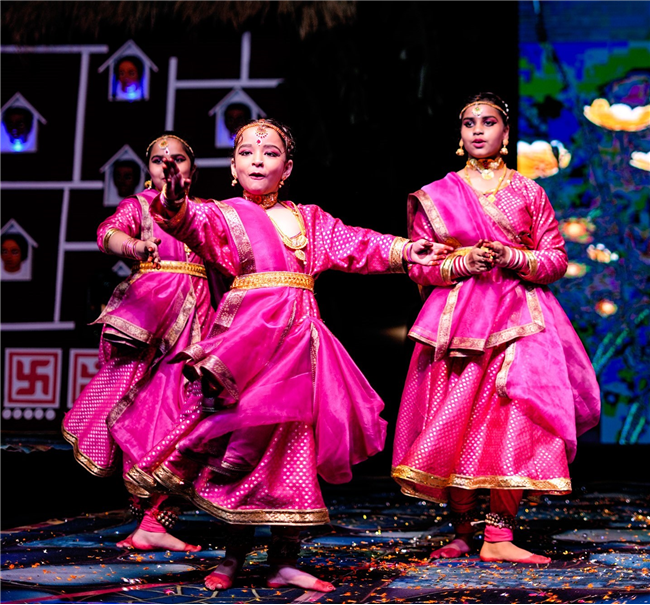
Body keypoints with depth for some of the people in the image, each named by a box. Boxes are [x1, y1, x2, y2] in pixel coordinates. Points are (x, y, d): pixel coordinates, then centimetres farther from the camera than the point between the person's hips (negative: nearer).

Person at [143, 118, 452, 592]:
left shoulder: (308, 219, 20)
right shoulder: (226, 215, 5)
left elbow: (354, 245, 18)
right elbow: (197, 226, -15)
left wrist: (403, 251, 7)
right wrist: (176, 209, -38)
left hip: (299, 336, 4)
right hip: (249, 333, -4)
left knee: (294, 443, 4)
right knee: (249, 443, -6)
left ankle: (285, 560, 11)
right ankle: (234, 556, 8)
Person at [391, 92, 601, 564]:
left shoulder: (528, 191, 10)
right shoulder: (437, 196, 10)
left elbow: (557, 258, 7)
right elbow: (418, 265, 8)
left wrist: (511, 257, -10)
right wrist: (460, 263, -10)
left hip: (518, 317, 0)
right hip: (458, 320, 0)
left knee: (514, 422, -13)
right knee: (456, 423, -4)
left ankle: (498, 536, -11)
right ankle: (463, 534, 8)